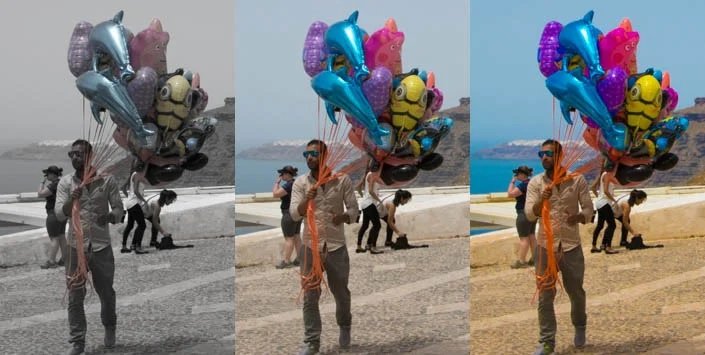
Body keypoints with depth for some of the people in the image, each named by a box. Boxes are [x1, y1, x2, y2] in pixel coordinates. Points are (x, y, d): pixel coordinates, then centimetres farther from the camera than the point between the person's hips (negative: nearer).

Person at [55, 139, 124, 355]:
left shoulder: (107, 180, -2)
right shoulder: (65, 183, 1)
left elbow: (119, 209, -1)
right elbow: (59, 214, -7)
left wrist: (110, 216, -24)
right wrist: (71, 200, -28)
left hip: (101, 246, 0)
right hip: (76, 246, 0)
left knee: (106, 293, 13)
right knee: (75, 296, -2)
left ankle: (109, 329, 37)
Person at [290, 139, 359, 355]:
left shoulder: (342, 180, -2)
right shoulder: (300, 183, 0)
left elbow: (354, 209, -1)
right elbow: (294, 214, -9)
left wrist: (344, 217, -24)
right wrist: (307, 200, -29)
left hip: (336, 246, 0)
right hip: (310, 247, 0)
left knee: (341, 293, 14)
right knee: (310, 297, 0)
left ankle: (344, 327, 40)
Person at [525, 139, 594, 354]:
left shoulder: (577, 180, -3)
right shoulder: (535, 183, -2)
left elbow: (589, 209, -2)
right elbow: (529, 215, -10)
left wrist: (579, 217, -25)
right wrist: (541, 200, -30)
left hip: (571, 246, 0)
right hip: (545, 246, 0)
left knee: (576, 292, 14)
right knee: (545, 296, 0)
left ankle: (580, 328, 40)